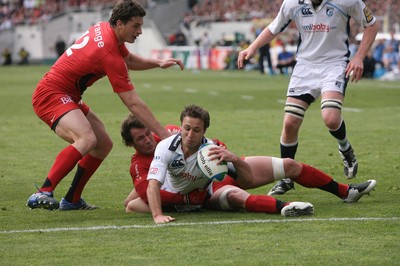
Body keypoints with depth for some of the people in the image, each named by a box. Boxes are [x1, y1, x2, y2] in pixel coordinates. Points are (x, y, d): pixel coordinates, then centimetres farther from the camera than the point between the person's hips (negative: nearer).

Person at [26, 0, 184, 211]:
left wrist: (158, 63, 10)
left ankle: (72, 200, 19)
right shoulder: (110, 54, -24)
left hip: (68, 97, 11)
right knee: (87, 140, -33)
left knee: (104, 145, 11)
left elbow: (128, 60, 26)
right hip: (51, 96, -11)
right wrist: (164, 135, -20)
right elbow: (133, 103, -22)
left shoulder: (104, 29, 3)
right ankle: (42, 194, -34)